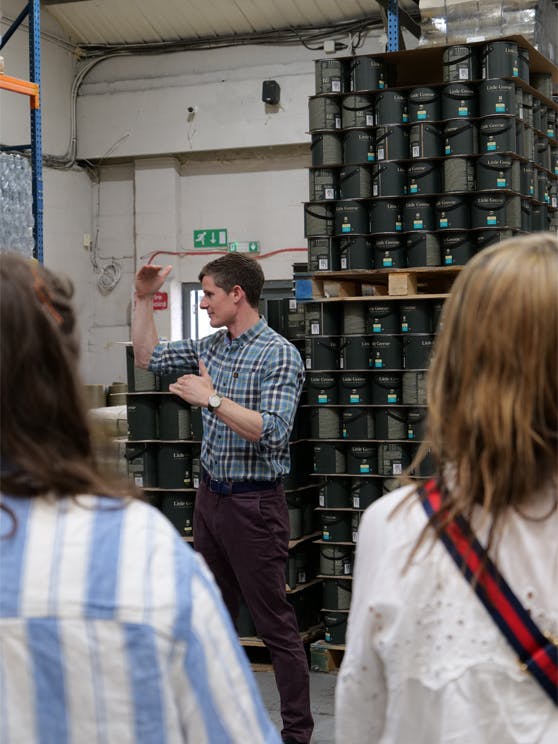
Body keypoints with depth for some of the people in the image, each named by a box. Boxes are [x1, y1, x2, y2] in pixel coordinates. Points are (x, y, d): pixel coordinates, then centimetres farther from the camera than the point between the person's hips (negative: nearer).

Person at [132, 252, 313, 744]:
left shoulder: (279, 354, -15)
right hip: (211, 495, 8)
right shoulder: (211, 347, 8)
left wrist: (212, 398, -24)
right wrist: (144, 298, 11)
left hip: (253, 502, -8)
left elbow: (272, 430, -26)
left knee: (275, 623, -1)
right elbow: (149, 357, 19)